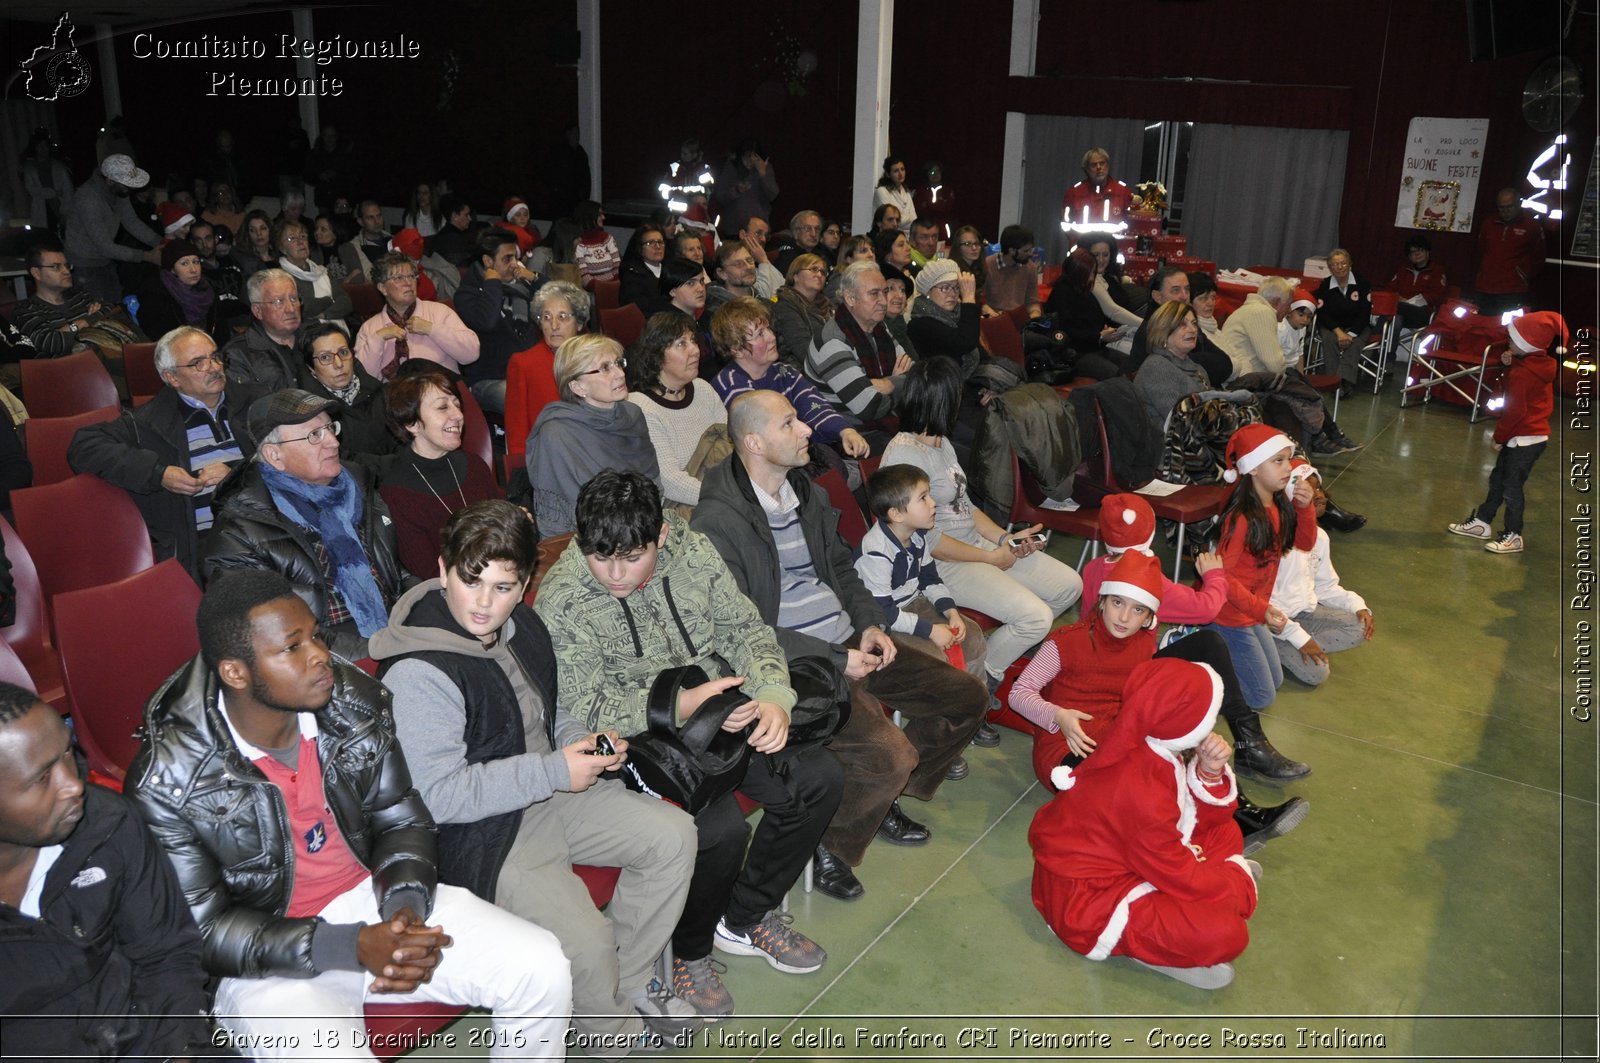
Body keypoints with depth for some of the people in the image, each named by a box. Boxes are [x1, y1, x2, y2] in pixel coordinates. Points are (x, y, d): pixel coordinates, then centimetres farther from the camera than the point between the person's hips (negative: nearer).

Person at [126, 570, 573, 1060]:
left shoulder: (354, 699, -8)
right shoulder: (169, 778, -19)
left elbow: (402, 819, 4)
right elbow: (204, 931, -14)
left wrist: (406, 906, -17)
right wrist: (352, 947, -24)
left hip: (372, 894, 4)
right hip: (266, 959, -4)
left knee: (543, 968, -9)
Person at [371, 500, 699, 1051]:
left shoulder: (520, 625, 2)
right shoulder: (417, 674, -25)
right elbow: (437, 796, -26)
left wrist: (584, 742, -4)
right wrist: (555, 771, -24)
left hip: (547, 793, 9)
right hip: (481, 836, -8)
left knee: (672, 834, 1)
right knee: (585, 942, -24)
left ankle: (629, 982, 19)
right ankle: (611, 1028, 12)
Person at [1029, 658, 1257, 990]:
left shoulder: (1146, 746, -8)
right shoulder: (1142, 792, -34)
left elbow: (1209, 818, 5)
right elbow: (1183, 878, -20)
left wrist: (1210, 774, -14)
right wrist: (1240, 880, -3)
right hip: (1088, 898, -10)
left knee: (1225, 833, 12)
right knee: (1223, 932, -23)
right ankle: (1147, 950, -1)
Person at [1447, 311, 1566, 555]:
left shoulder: (1521, 374, -24)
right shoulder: (1540, 362, 1)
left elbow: (1515, 411, -22)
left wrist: (1499, 437, -10)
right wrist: (1508, 361, -6)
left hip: (1525, 438, -10)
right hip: (1534, 432, 10)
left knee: (1511, 487, 1)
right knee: (1498, 479, 19)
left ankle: (1513, 536, 11)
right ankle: (1482, 521, 31)